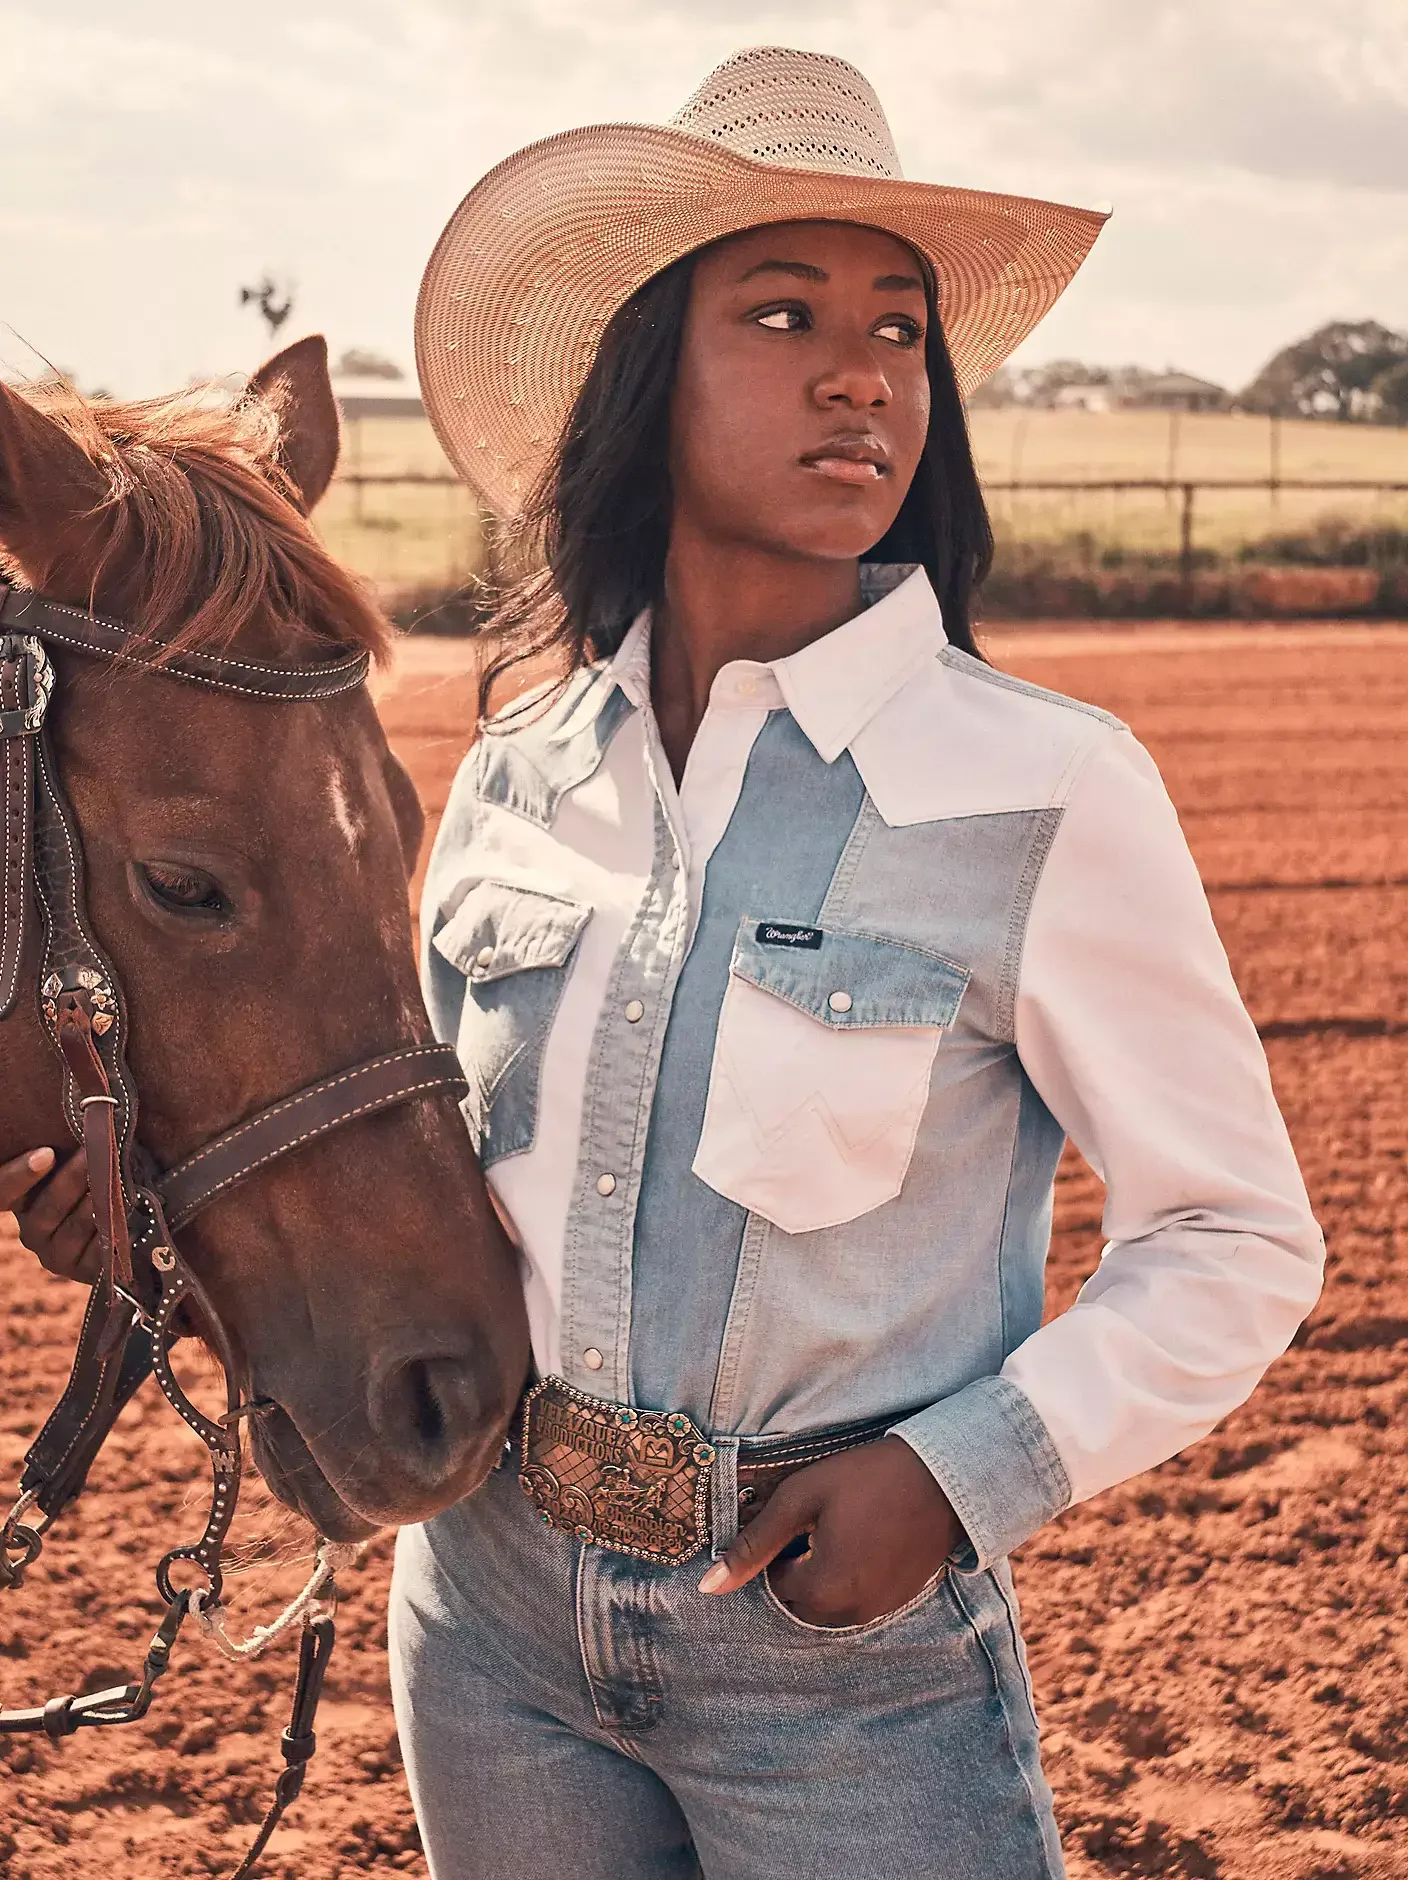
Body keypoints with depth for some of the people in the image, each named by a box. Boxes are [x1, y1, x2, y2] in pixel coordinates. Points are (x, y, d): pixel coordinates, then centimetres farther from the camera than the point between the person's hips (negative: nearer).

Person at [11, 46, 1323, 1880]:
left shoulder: (1050, 794, -13)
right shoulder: (520, 773, 1)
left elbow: (1237, 1243, -7)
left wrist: (962, 1474, -18)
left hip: (847, 1645, -4)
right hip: (491, 1612, 4)